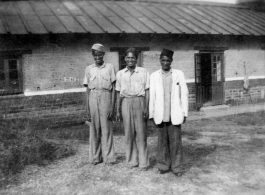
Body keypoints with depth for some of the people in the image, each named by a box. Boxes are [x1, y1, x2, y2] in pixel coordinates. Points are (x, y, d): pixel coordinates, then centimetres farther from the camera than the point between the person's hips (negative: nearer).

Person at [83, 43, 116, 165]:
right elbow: (87, 89, 10)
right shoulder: (89, 69, 10)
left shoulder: (109, 67, 5)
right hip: (93, 98, 2)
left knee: (106, 128, -1)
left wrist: (112, 107, -5)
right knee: (94, 129, 4)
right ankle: (95, 157, 15)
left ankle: (108, 157, 10)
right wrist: (87, 108, 4)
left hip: (106, 97, -2)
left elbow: (113, 88, 3)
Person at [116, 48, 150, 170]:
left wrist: (146, 108, -6)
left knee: (141, 132, -1)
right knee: (129, 132, 4)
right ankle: (132, 161, 15)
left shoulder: (143, 72, 1)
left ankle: (143, 162, 9)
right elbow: (118, 93, 12)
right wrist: (118, 110, 11)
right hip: (126, 103, 2)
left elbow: (147, 91, 1)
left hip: (139, 102, -2)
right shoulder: (120, 74, 8)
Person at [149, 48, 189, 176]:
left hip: (175, 114, -1)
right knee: (162, 141, 7)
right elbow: (151, 96, 5)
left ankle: (176, 166, 12)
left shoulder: (179, 74, 3)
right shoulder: (154, 76, 5)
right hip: (160, 115, 1)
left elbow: (184, 94, 3)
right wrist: (151, 114, 4)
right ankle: (163, 165, 19)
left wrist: (185, 113, 0)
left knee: (176, 141, 1)